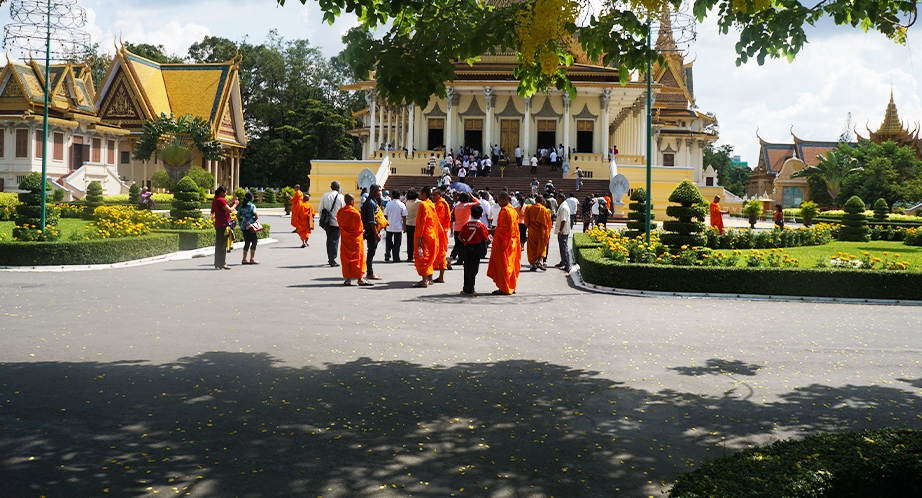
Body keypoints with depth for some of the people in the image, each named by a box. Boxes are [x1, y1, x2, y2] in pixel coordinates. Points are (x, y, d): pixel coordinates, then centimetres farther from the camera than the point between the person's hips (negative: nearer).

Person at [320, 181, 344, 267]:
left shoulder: (324, 196, 4)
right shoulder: (340, 197, -7)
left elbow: (321, 210, 6)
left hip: (327, 222, 4)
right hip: (337, 222, -4)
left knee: (329, 240, 16)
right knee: (335, 240, -1)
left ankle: (330, 258, 23)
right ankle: (332, 261, -4)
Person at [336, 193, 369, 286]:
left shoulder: (340, 212, -1)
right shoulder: (355, 212, -17)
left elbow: (339, 224, 7)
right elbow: (359, 226, -11)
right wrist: (362, 231, 8)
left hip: (345, 238, 5)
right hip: (355, 238, -5)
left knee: (346, 257, 9)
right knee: (357, 257, 2)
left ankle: (348, 279, 9)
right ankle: (360, 279, 3)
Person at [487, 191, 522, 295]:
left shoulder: (504, 211, -16)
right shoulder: (513, 210, 12)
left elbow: (503, 228, -22)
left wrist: (493, 231, -14)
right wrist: (495, 230, 14)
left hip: (503, 242, -9)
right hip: (512, 240, 9)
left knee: (503, 264, -4)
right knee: (511, 264, 13)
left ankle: (504, 289, -1)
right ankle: (511, 287, 18)